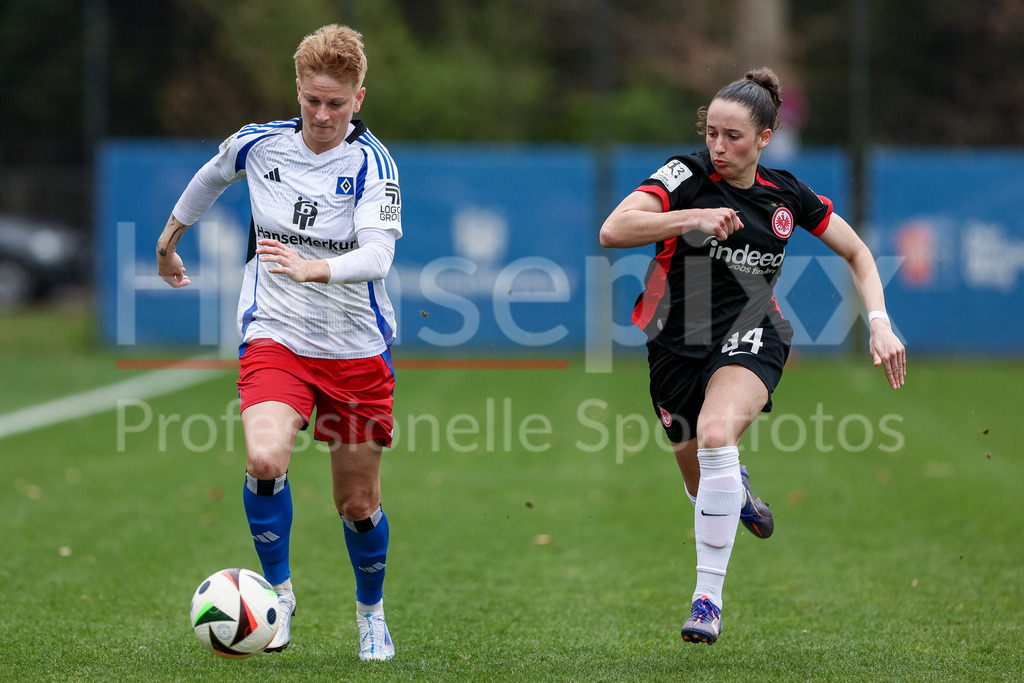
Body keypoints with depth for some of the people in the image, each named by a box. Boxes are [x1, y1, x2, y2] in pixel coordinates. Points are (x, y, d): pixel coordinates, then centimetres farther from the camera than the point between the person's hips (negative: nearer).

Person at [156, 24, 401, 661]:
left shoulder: (372, 162, -12)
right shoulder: (260, 143, -2)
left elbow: (377, 255, -26)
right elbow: (210, 177, 22)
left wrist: (312, 268, -44)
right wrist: (169, 241, 33)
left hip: (356, 348, -1)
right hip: (275, 338, 1)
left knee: (359, 504, 7)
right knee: (265, 460, -26)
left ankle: (371, 611, 35)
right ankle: (278, 590, -5)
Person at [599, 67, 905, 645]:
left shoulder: (787, 193, -2)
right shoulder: (687, 174, -11)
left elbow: (857, 251, 12)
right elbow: (613, 231, -25)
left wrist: (880, 322, -1)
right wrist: (694, 217, -33)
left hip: (750, 337, -1)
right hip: (677, 341, 1)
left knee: (716, 436, -31)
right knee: (699, 477, 13)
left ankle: (709, 597, -26)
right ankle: (740, 498, 55)